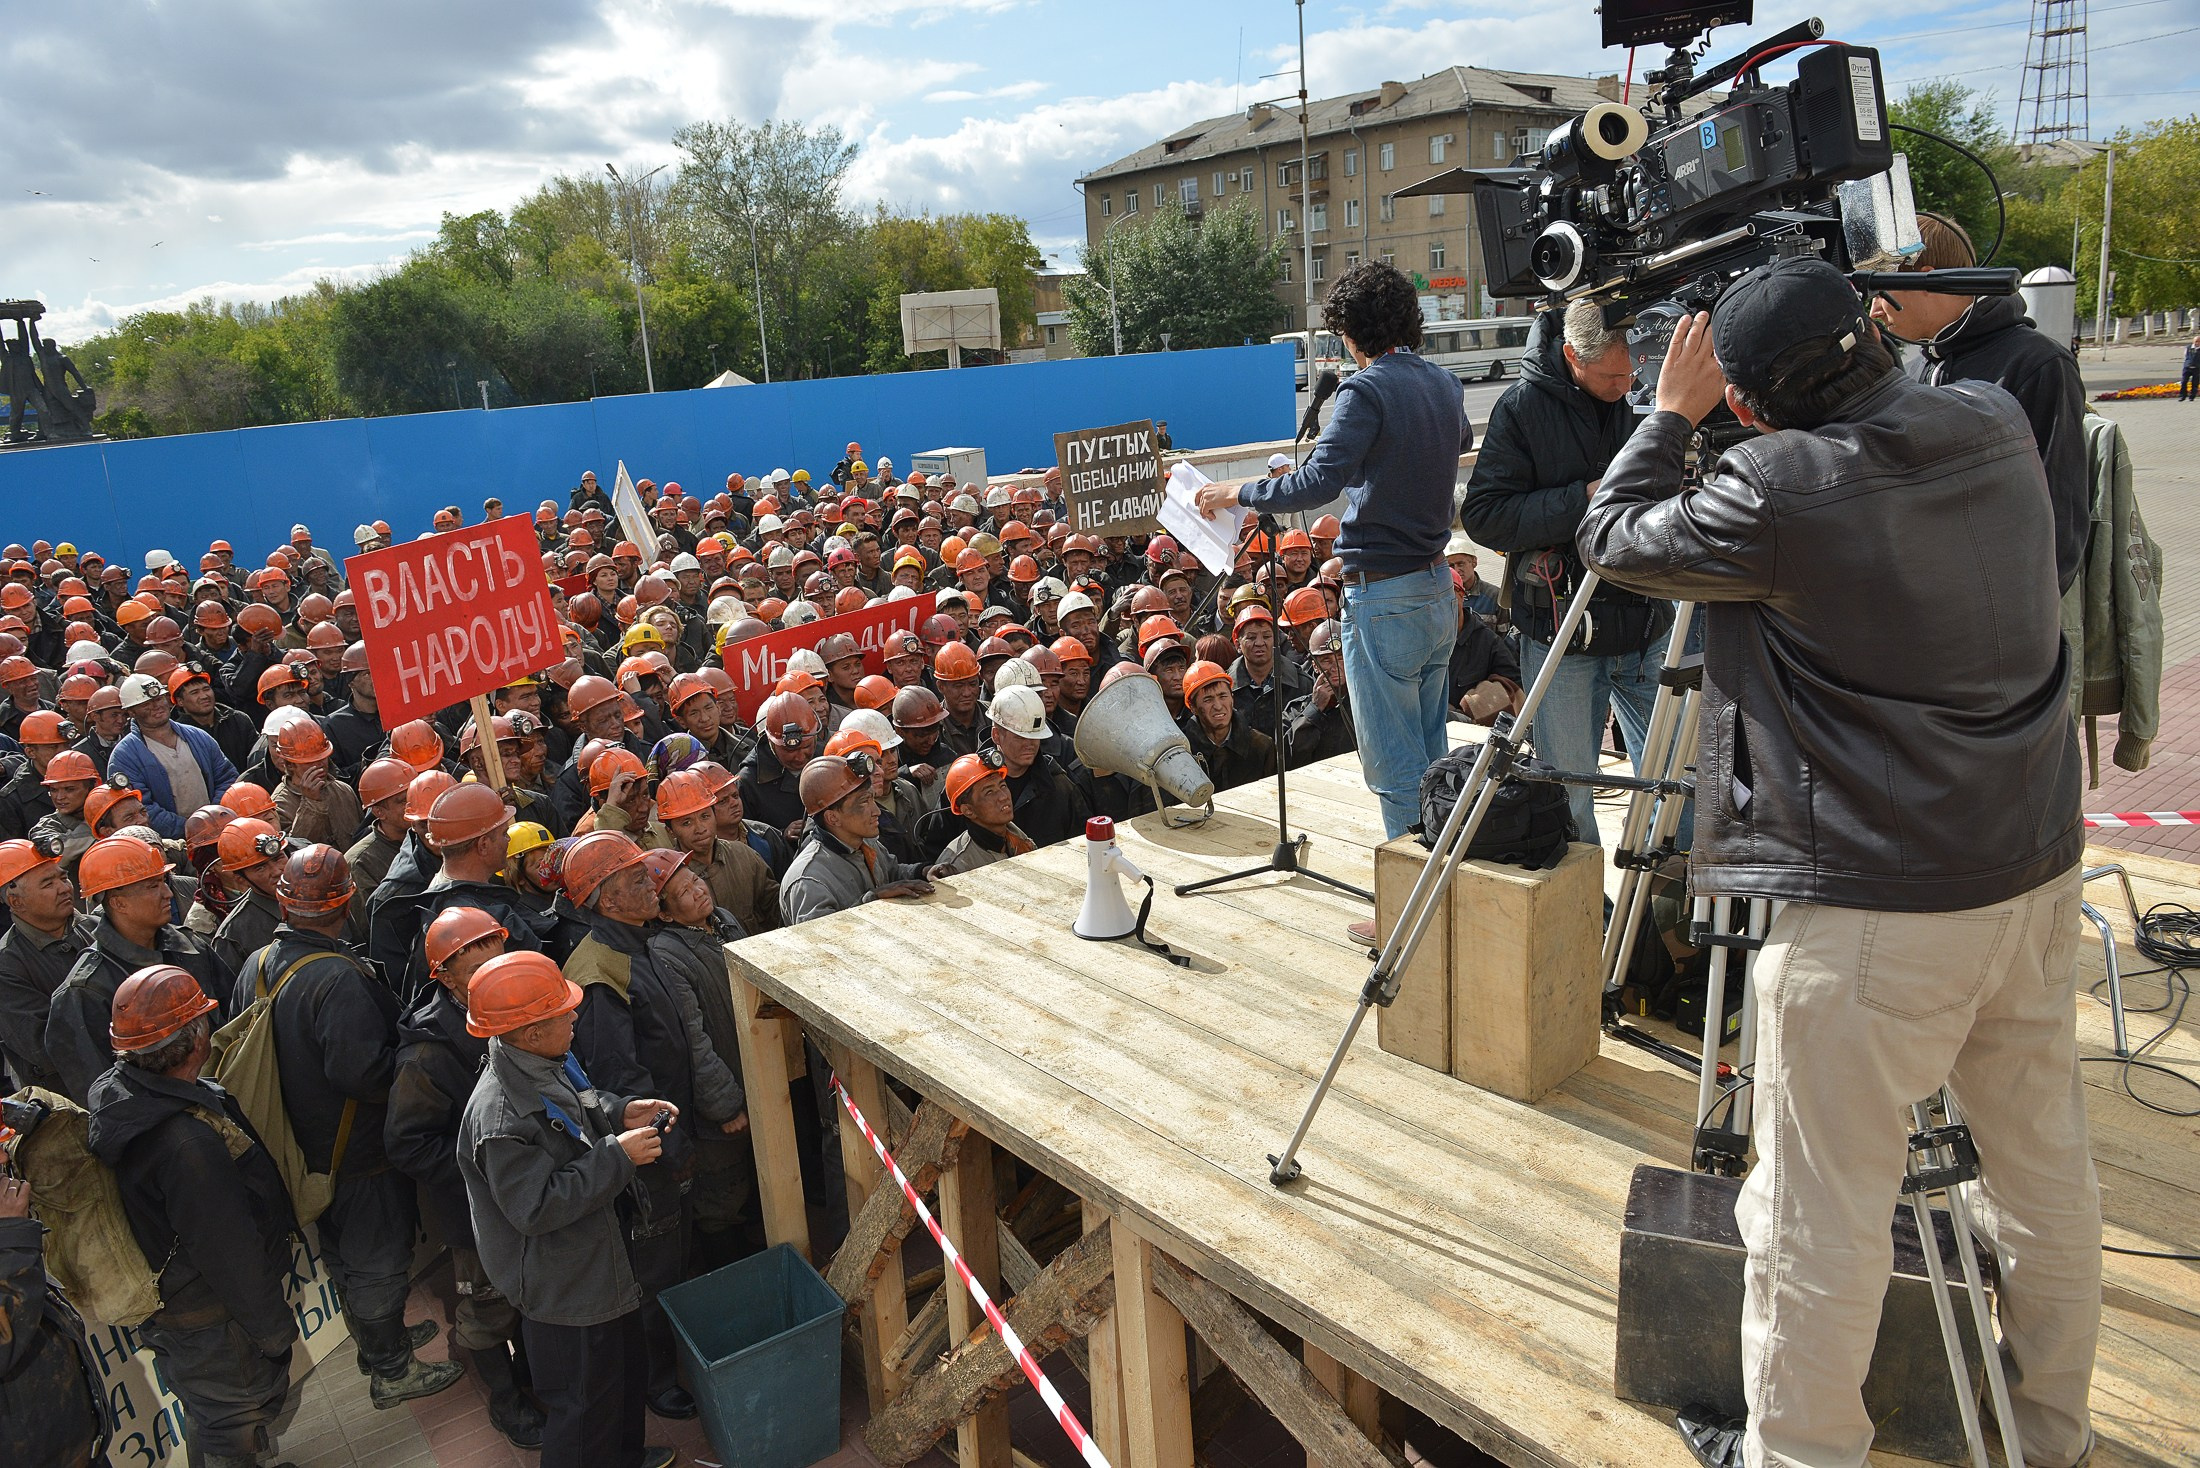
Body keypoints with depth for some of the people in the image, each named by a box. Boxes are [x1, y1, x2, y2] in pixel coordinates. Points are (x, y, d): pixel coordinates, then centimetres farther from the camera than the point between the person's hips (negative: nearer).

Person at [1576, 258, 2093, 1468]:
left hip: (1872, 906, -8)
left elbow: (1613, 540, -5)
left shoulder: (1781, 491, -20)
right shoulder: (2000, 428, 2)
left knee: (1820, 1211, 7)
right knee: (2045, 1164, 23)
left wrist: (1671, 413, 8)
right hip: (2037, 869, 9)